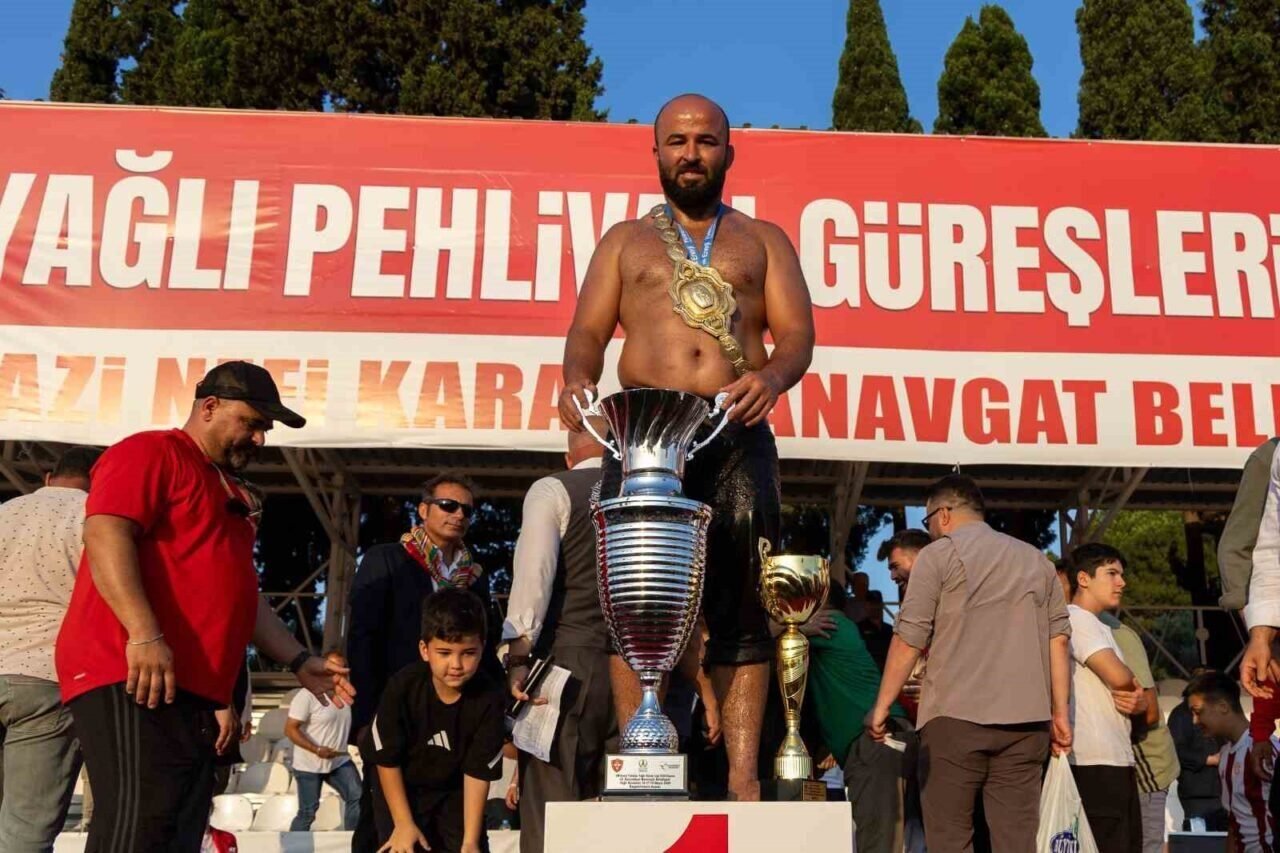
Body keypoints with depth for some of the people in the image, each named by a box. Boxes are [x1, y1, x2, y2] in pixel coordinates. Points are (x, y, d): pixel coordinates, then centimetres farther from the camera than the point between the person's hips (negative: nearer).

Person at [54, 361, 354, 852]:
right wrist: (145, 635, -27)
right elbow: (106, 534, -16)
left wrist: (299, 661, 23)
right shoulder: (150, 452, 0)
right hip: (133, 681, -10)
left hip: (192, 693, 10)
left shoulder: (229, 495, 29)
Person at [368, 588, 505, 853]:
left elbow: (479, 771, -19)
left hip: (455, 792, 1)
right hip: (401, 790, -1)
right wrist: (403, 823, -16)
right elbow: (386, 759, -16)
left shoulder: (488, 698, -24)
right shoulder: (402, 687, -27)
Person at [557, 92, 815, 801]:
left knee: (742, 605, -5)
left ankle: (743, 778, -4)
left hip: (737, 435, 0)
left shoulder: (763, 241, 21)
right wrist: (578, 381, -12)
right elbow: (588, 329, 11)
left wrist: (772, 376, -15)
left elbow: (797, 332, 8)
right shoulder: (625, 241, 23)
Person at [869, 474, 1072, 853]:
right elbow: (1058, 640, 13)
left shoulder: (938, 555, 2)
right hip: (1026, 720, 5)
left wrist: (882, 706, 1)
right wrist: (1059, 712, 15)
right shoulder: (1036, 560, 18)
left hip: (956, 714, -4)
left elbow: (909, 640, -4)